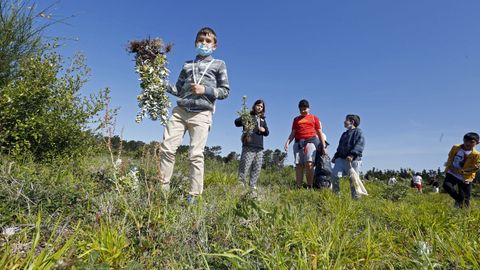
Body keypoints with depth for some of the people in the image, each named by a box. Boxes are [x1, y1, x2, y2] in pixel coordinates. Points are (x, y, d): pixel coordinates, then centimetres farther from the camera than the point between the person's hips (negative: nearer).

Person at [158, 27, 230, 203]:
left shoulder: (219, 65, 13)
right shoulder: (187, 65, 23)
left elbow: (225, 91, 5)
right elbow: (179, 90, 20)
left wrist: (205, 90, -8)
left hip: (201, 114, -4)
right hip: (180, 111, 4)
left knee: (196, 154, -8)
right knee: (167, 148, -5)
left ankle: (194, 195, -2)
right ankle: (163, 188, 6)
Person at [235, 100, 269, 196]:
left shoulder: (263, 119, 23)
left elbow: (267, 133, 26)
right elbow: (237, 122, -9)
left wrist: (264, 130, 2)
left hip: (259, 148, 6)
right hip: (248, 147, -6)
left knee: (256, 170, 7)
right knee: (244, 168, -12)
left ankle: (253, 189, 13)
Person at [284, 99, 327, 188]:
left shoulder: (314, 118, 16)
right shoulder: (296, 119, 22)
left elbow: (320, 133, 12)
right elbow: (293, 133, 16)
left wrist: (324, 146, 5)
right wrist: (287, 142, -1)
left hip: (310, 141, -3)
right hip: (298, 142, 3)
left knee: (309, 164, -17)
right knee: (298, 165, -5)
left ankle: (310, 187, -15)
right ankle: (298, 187, -5)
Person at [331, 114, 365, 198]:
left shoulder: (358, 132, 2)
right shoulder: (344, 134, 26)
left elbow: (360, 145, -13)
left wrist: (352, 154, -25)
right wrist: (335, 156, 17)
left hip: (353, 160, -6)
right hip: (341, 159, 6)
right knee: (335, 175, -10)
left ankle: (356, 198, 10)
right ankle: (336, 194, -1)